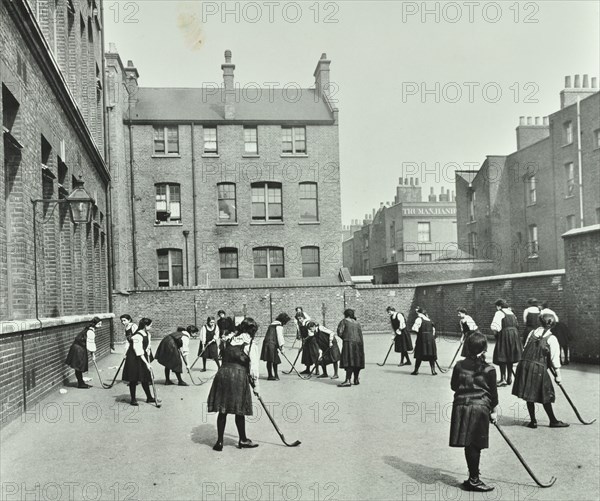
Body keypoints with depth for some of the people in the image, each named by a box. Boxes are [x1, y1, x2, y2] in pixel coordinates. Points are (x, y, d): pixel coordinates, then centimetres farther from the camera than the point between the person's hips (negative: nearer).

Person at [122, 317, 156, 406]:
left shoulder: (147, 334, 4)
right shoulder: (137, 336, -24)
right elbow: (139, 352, -25)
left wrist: (148, 361, 6)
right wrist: (146, 363, -24)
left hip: (143, 357, 8)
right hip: (133, 359, -8)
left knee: (145, 378, 11)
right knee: (133, 379, 1)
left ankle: (149, 397, 20)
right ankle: (133, 399, 12)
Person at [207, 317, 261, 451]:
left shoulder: (229, 339, 12)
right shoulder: (251, 345, -3)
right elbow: (254, 368, -3)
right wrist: (256, 385, 5)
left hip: (222, 373, 4)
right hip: (239, 376, -4)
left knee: (222, 410, 9)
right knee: (239, 411, 9)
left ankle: (219, 441, 13)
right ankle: (243, 440, 23)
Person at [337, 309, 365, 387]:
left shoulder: (344, 321, 2)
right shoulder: (357, 323, 19)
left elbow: (339, 332, -5)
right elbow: (360, 334, 16)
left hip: (349, 343, -6)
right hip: (358, 343, 6)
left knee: (349, 362, -12)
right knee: (357, 361, 12)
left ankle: (348, 380, -19)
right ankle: (356, 379, 19)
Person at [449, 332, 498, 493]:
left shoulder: (459, 366, 3)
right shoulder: (489, 370, -5)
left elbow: (453, 386, 11)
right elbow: (493, 392, 0)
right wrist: (493, 410, 11)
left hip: (461, 406, 3)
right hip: (480, 407, -3)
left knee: (469, 445, 7)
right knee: (474, 445, 2)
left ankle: (473, 478, 17)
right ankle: (474, 479, 8)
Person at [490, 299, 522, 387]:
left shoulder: (499, 313, -7)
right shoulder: (511, 313, 17)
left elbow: (494, 327, -18)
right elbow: (516, 324, 14)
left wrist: (495, 332, 2)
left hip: (504, 335, -8)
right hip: (514, 333, 8)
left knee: (502, 358, -3)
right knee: (510, 358, 15)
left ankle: (503, 379, -7)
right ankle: (509, 378, 20)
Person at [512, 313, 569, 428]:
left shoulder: (532, 333, 9)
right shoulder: (551, 339, -4)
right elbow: (555, 358, -5)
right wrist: (558, 374, 1)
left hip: (525, 365, 4)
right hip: (539, 368, -4)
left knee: (529, 394, 11)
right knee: (545, 396, 8)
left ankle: (533, 421, 17)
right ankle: (553, 421, 20)